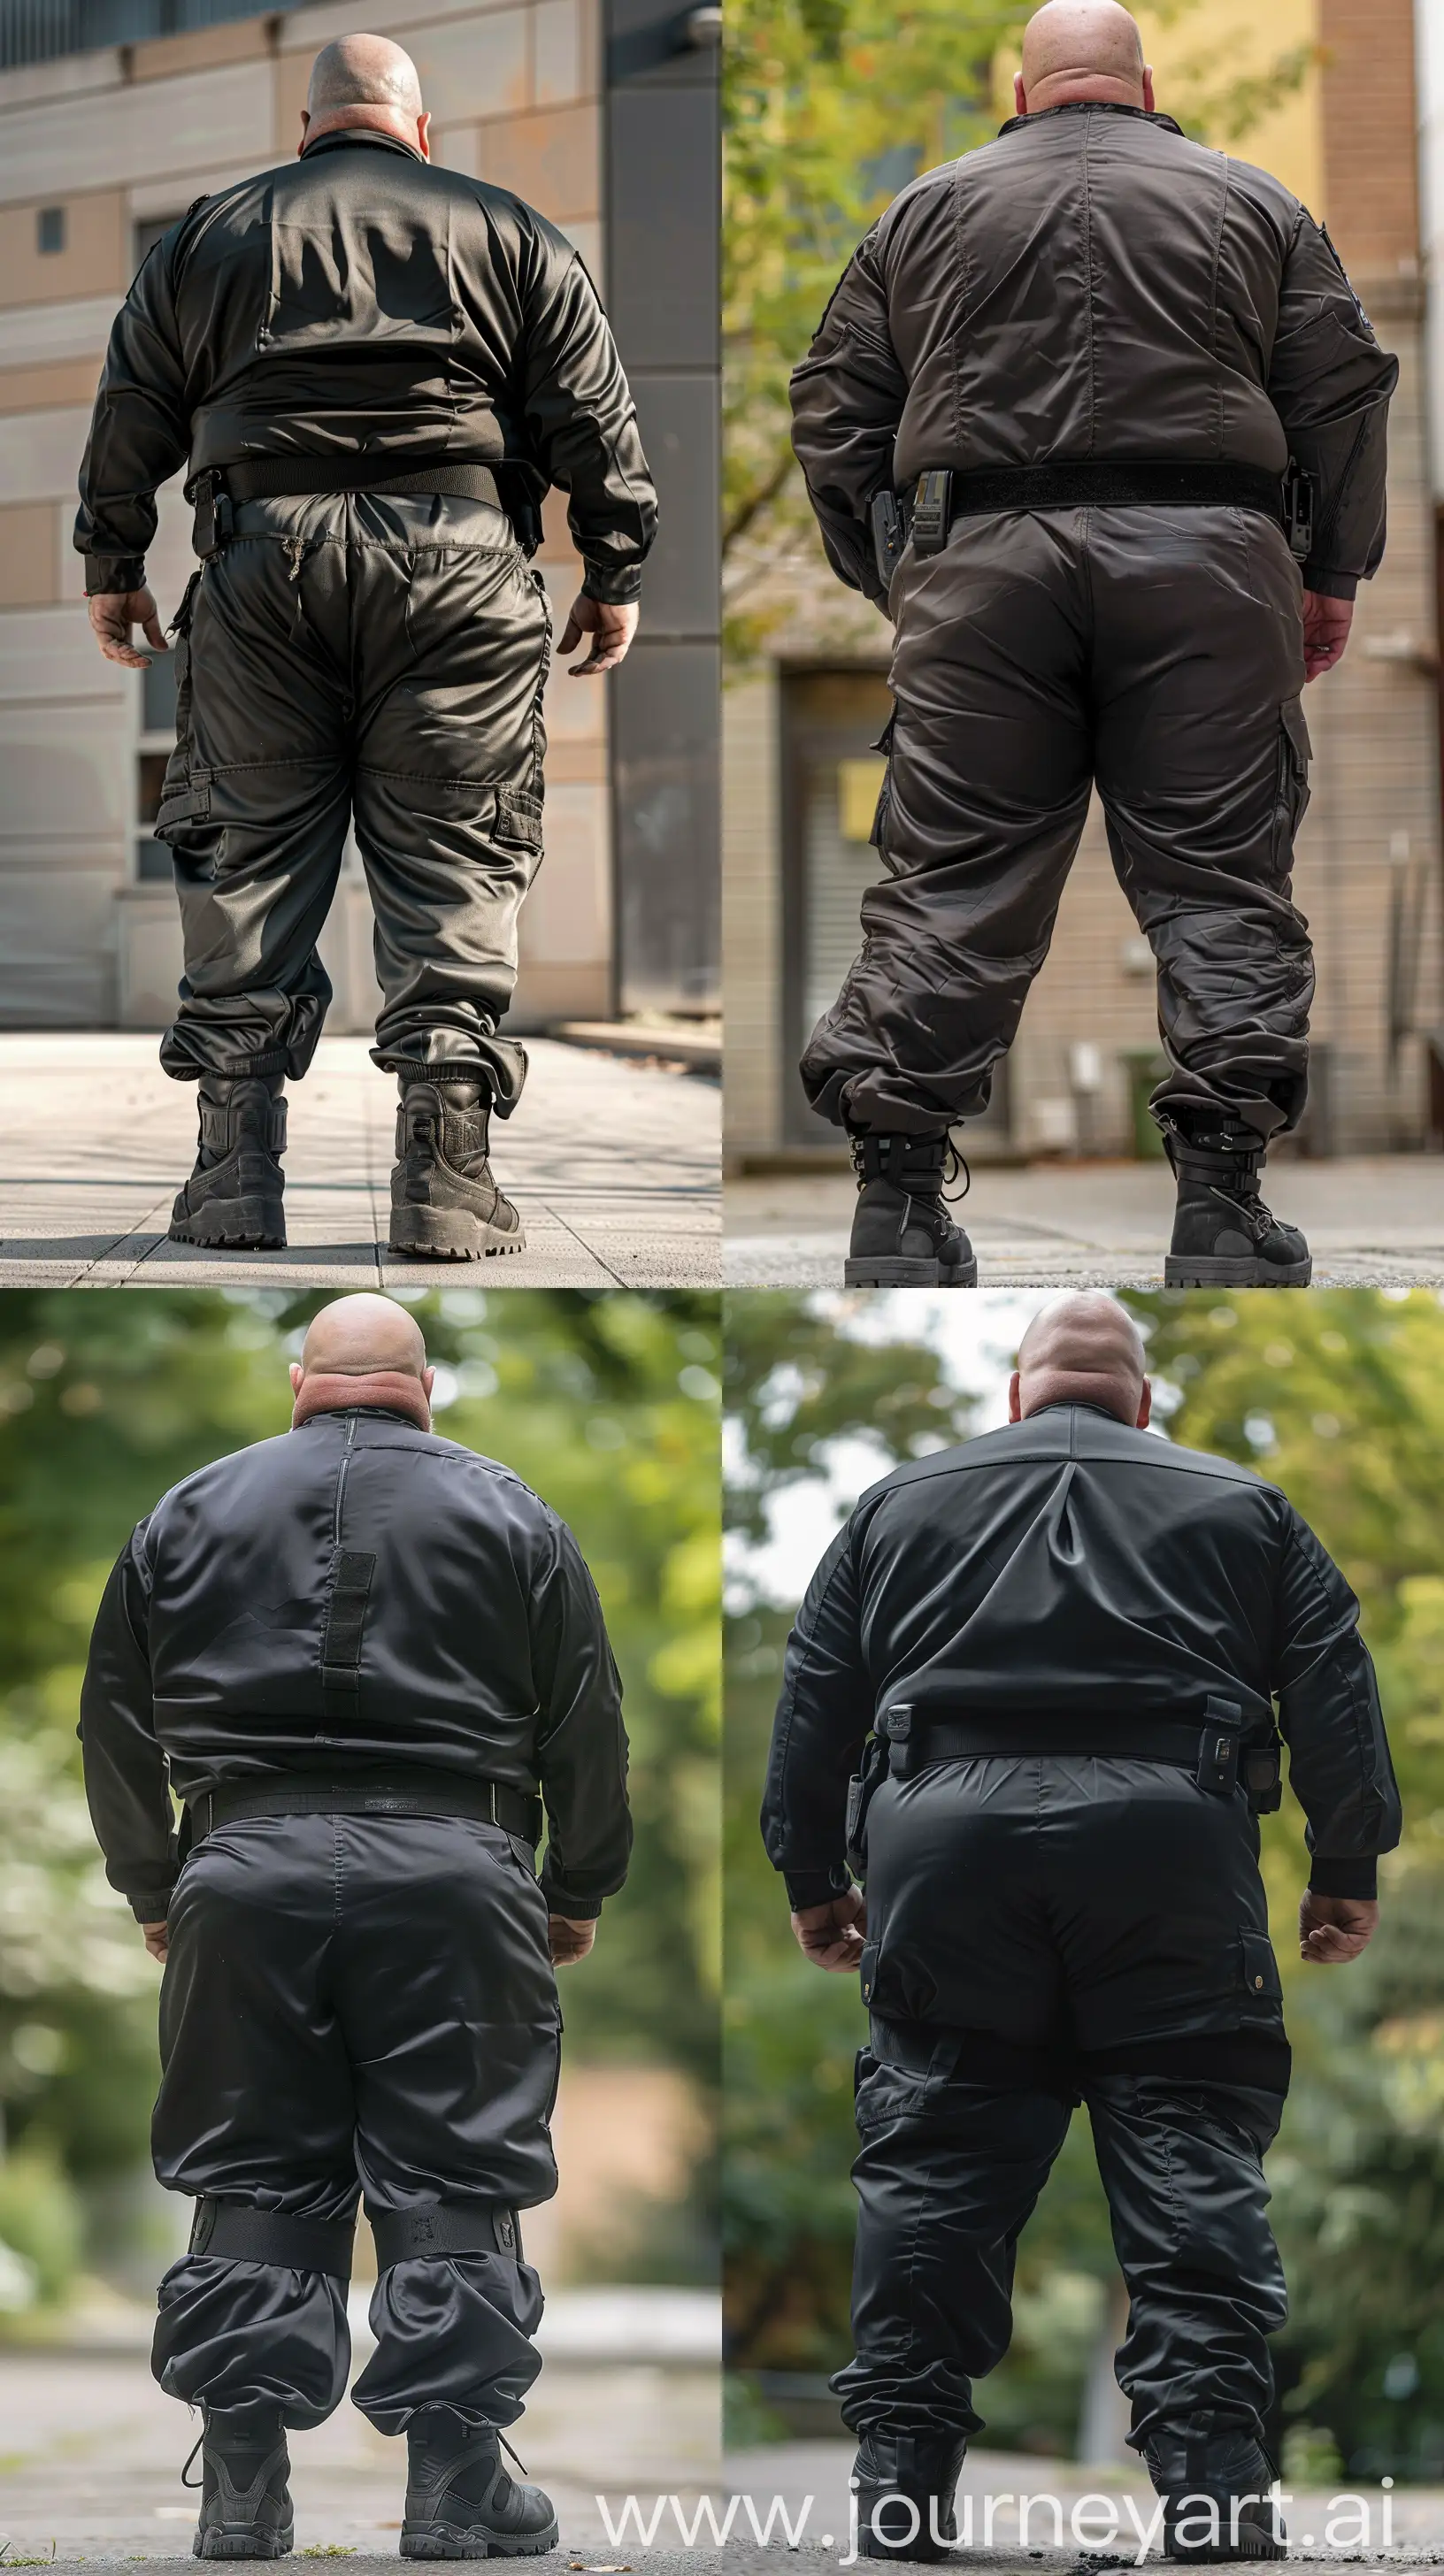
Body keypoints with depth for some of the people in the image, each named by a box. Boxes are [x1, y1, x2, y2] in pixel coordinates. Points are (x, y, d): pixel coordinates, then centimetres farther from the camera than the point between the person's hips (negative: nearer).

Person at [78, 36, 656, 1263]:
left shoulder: (210, 234, 17)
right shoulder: (511, 233, 13)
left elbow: (131, 413, 15)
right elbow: (593, 416, 7)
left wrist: (113, 566, 22)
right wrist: (615, 574, 11)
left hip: (262, 552, 1)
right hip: (456, 556, -1)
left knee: (247, 852, 6)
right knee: (452, 859, 0)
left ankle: (236, 1165, 1)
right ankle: (444, 1174, -8)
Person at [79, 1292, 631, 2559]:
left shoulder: (191, 1511, 11)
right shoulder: (507, 1514, 8)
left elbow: (117, 1727, 14)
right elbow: (588, 1730, 8)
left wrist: (153, 1892, 25)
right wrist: (581, 1893, 20)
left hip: (245, 1872, 2)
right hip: (453, 1873, -1)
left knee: (254, 2185, 6)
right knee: (453, 2184, 3)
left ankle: (242, 2503, 5)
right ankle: (454, 2499, 2)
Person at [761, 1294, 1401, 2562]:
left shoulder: (899, 1504, 21)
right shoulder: (1242, 1505, 19)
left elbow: (814, 1697, 17)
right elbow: (1334, 1684, 11)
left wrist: (813, 1875, 21)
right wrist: (1348, 1870, 14)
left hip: (945, 1838, 1)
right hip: (1169, 1833, -1)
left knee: (934, 2157, 4)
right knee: (1190, 2149, -1)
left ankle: (899, 2477, 2)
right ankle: (1211, 2478, -10)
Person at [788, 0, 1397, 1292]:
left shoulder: (927, 209, 18)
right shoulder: (1254, 203, 16)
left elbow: (835, 409, 14)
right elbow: (1345, 388, 9)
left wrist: (888, 578, 18)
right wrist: (1332, 576, 13)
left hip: (979, 561, 1)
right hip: (1205, 557, -1)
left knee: (950, 889, 1)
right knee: (1219, 887, 1)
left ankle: (895, 1200, -4)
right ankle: (1220, 1202, -5)